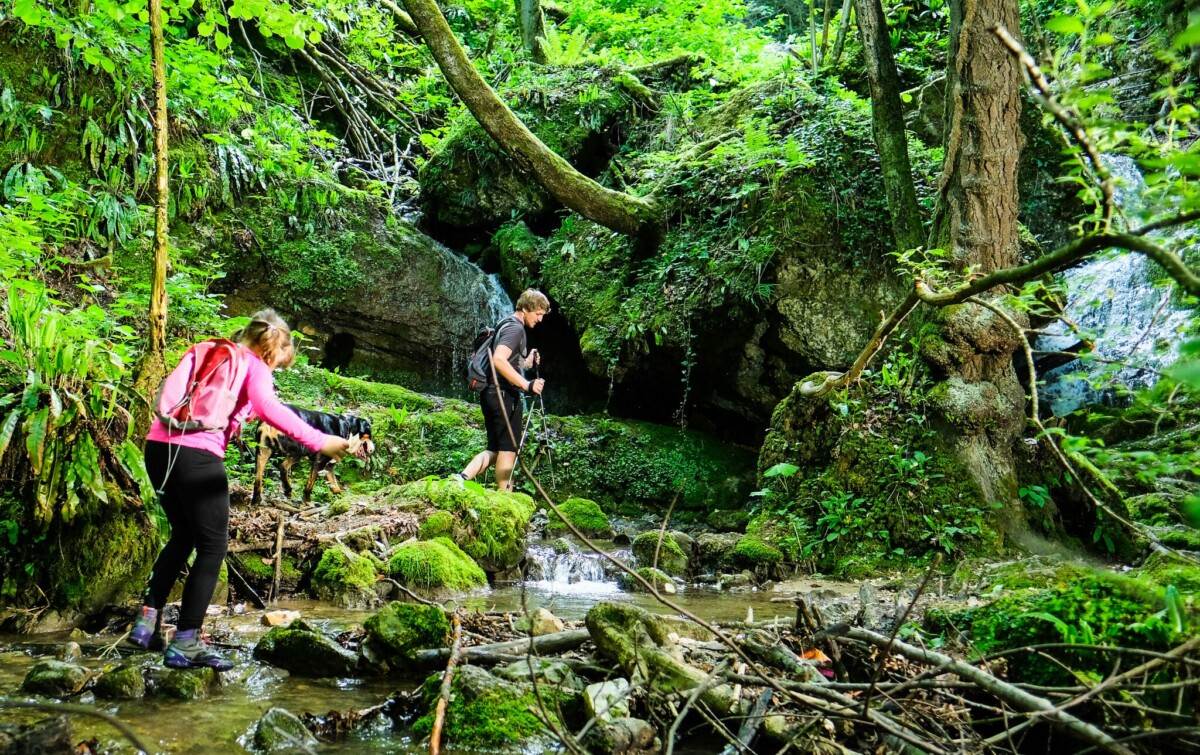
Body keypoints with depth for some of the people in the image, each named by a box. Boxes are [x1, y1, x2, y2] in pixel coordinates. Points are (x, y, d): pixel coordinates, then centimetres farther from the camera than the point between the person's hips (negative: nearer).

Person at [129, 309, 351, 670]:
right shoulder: (253, 364, 3)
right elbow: (267, 407, -16)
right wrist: (318, 441, -19)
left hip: (157, 446, 8)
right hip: (196, 453, -7)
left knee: (184, 535, 25)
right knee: (213, 545, 4)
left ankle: (147, 620, 22)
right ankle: (185, 643, 4)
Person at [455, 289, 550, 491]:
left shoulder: (505, 325, 21)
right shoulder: (515, 327, -11)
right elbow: (499, 360, -27)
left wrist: (527, 361, 17)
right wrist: (526, 385, -27)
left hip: (490, 394, 9)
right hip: (505, 395, -9)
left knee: (494, 449, 12)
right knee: (508, 449, -3)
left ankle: (463, 477, -3)